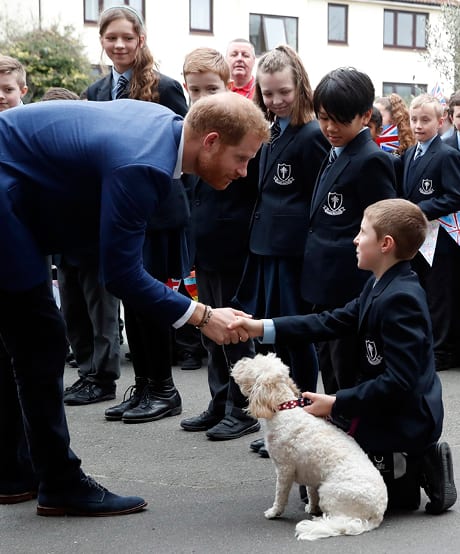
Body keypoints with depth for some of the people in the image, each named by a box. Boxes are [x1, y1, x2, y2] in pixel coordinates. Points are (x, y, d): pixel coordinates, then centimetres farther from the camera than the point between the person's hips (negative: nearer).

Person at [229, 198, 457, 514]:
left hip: (403, 421, -10)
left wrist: (336, 405, -23)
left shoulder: (401, 299, -25)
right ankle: (414, 464, 13)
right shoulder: (381, 286, 5)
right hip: (386, 410, 10)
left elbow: (397, 382, -28)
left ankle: (414, 473, 0)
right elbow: (335, 321, 3)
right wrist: (264, 328, -3)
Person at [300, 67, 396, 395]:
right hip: (327, 286, 9)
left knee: (348, 378, 1)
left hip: (350, 290, -9)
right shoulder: (335, 156, 13)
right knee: (330, 371, 18)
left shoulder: (371, 161, -15)